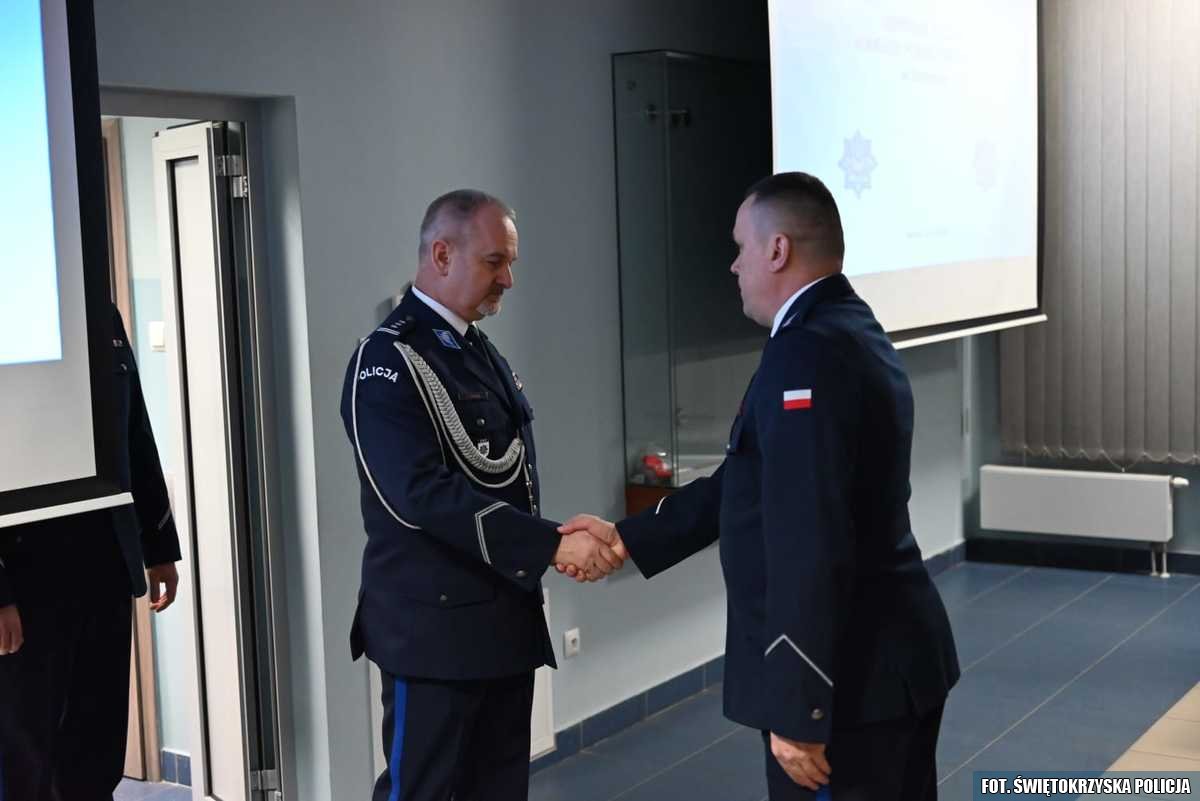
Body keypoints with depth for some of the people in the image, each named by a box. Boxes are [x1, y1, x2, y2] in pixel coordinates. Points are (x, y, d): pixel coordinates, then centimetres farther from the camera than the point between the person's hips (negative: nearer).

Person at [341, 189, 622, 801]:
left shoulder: (478, 349, 13)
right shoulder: (388, 361, -15)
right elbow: (424, 494, -24)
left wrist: (551, 539, 5)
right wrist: (552, 546, -25)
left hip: (505, 618, 8)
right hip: (434, 624, -8)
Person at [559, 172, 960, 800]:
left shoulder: (807, 353, -22)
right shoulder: (850, 333, 10)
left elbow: (809, 548, -27)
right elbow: (750, 484, 15)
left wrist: (797, 708, -24)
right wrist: (628, 537, 16)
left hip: (847, 680, -10)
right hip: (887, 660, 10)